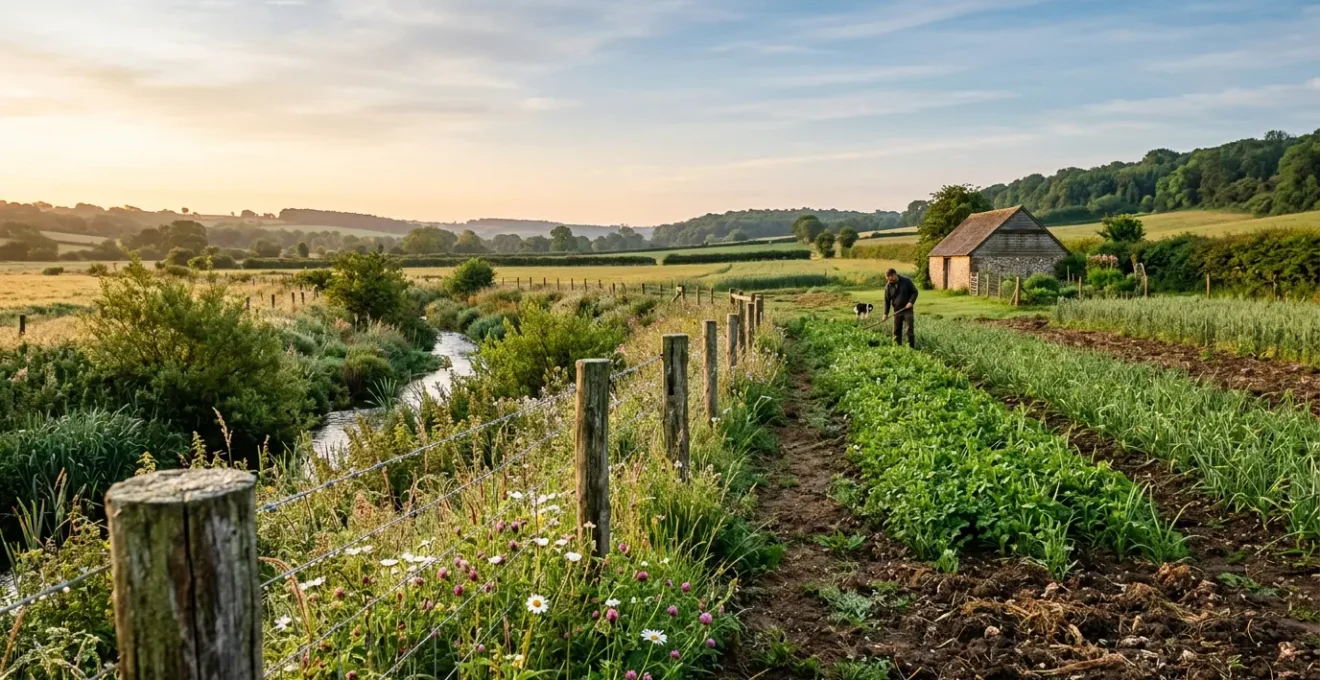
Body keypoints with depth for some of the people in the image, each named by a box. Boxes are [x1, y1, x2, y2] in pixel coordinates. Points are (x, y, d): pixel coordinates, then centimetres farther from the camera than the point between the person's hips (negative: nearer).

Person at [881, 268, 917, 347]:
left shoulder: (906, 281, -6)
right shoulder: (888, 286, 1)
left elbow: (915, 292, 1)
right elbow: (887, 301, 6)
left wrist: (911, 302, -14)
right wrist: (886, 314, 1)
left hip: (908, 309, -3)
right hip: (897, 311, 3)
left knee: (909, 328, -6)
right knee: (897, 330, 4)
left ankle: (911, 346, -2)